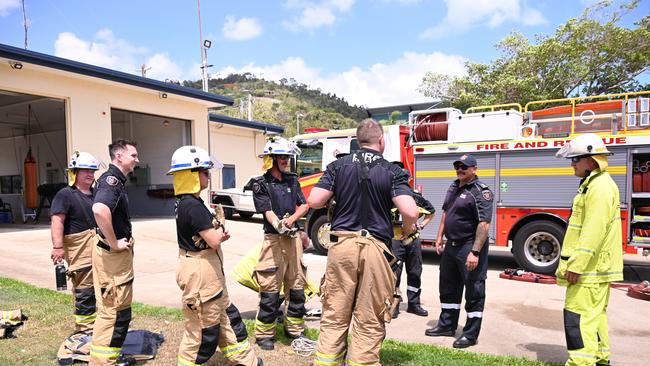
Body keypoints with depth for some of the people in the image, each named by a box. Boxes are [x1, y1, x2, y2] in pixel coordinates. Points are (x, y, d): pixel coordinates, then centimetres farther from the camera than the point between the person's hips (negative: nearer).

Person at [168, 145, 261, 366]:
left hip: (208, 272, 11)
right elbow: (214, 240, -24)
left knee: (225, 316, 20)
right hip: (199, 272, -11)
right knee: (203, 328, 5)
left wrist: (217, 232, -5)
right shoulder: (193, 206, -24)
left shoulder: (187, 203, 8)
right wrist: (221, 228, -3)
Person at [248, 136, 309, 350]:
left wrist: (291, 219, -11)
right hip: (274, 238, -5)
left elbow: (304, 206, 8)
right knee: (270, 287, -4)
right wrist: (279, 225, -30)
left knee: (296, 285, 11)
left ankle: (295, 328, 26)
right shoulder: (260, 184, -3)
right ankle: (264, 333, 11)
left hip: (294, 237, 5)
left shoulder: (292, 180, 11)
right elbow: (268, 211, -13)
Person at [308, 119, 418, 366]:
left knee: (334, 315, 12)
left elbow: (314, 201, -3)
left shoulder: (339, 166, 4)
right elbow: (410, 212, -13)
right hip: (375, 248, -1)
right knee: (369, 322, 9)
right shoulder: (392, 172, -1)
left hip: (342, 244, 2)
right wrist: (407, 230, 9)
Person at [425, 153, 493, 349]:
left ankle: (471, 334, 15)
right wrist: (439, 237, 12)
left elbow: (484, 224, -22)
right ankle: (447, 325, 33)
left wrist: (475, 252, -27)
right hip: (451, 245, 9)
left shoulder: (480, 192, -15)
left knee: (474, 292, 4)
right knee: (448, 287, 18)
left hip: (469, 247, -9)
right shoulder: (454, 187, 10)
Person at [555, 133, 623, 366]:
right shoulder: (593, 183, 16)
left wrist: (576, 265, -25)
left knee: (579, 316, -9)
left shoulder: (600, 187, -18)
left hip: (590, 268, -11)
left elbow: (593, 231, -26)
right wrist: (575, 263, 24)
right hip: (595, 267, 11)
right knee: (594, 314, 18)